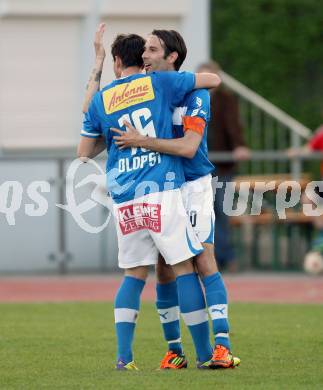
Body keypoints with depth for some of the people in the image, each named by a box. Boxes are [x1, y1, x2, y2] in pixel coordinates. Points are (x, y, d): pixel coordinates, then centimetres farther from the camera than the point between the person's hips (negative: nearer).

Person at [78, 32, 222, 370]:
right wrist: (195, 81, 32)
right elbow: (214, 79, 12)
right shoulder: (159, 83, 5)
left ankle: (123, 355, 1)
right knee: (184, 268, -1)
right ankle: (204, 353, -1)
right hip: (161, 191, -3)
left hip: (123, 199, 3)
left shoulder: (101, 98, 12)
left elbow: (84, 153, 19)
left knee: (134, 274, 11)